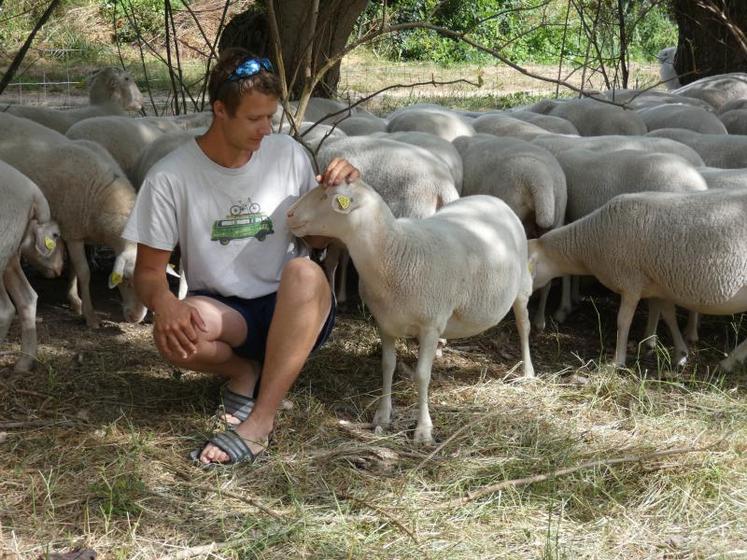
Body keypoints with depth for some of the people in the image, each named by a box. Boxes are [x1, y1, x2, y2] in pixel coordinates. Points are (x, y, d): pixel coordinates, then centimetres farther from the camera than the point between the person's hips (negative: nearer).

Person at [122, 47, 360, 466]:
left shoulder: (288, 154, -1)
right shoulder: (171, 177, -7)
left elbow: (317, 239, 12)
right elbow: (149, 270, -4)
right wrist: (163, 301, -27)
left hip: (292, 312, 1)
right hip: (224, 312, -1)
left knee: (304, 272, -35)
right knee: (172, 335, -35)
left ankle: (259, 423, -31)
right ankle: (245, 372, 0)